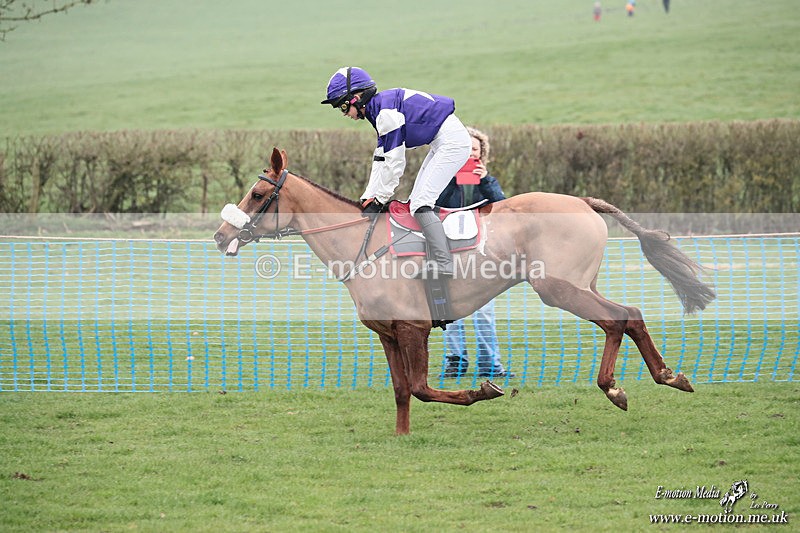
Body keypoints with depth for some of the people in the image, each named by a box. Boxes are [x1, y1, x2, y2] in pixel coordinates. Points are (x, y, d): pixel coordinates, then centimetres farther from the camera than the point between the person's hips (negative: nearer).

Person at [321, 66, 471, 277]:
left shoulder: (386, 111, -19)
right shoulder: (379, 110, 13)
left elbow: (394, 163, -18)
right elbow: (381, 160, 15)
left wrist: (379, 199, -10)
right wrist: (368, 199, 10)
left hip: (452, 141, -11)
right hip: (443, 143, 11)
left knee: (421, 202, -15)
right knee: (416, 202, 11)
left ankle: (444, 264, -21)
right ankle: (435, 260, 10)